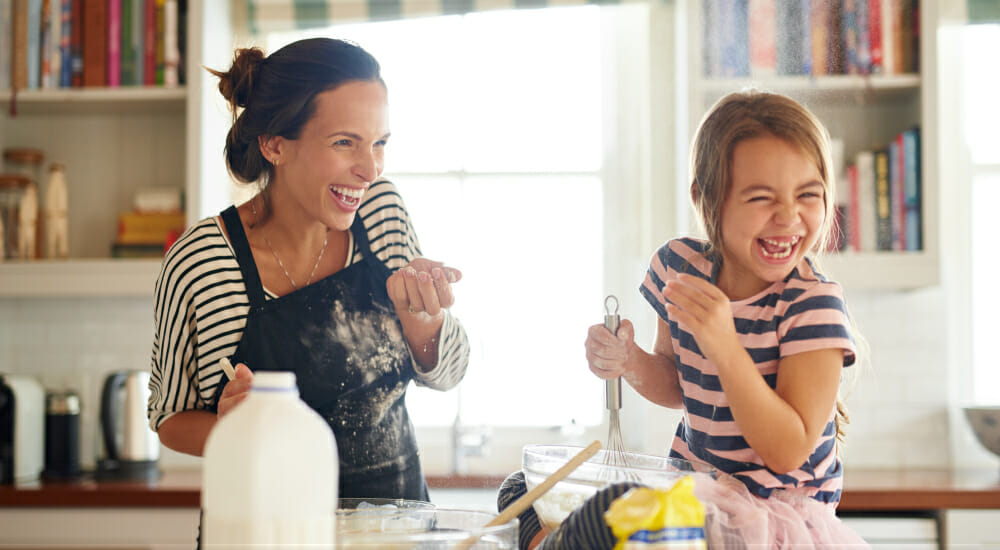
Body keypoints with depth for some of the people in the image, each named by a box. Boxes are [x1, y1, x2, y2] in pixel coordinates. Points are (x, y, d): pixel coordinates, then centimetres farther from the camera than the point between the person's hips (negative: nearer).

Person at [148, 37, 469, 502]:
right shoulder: (198, 263, -13)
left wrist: (416, 309, -12)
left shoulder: (381, 210, 0)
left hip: (398, 513, 4)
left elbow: (444, 374, 7)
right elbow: (171, 417, 2)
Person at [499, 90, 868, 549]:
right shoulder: (679, 265, -3)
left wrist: (724, 347, -33)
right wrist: (632, 363, -9)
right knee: (523, 491, 0)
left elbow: (788, 454, -23)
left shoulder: (813, 305, -19)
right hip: (693, 484, 6)